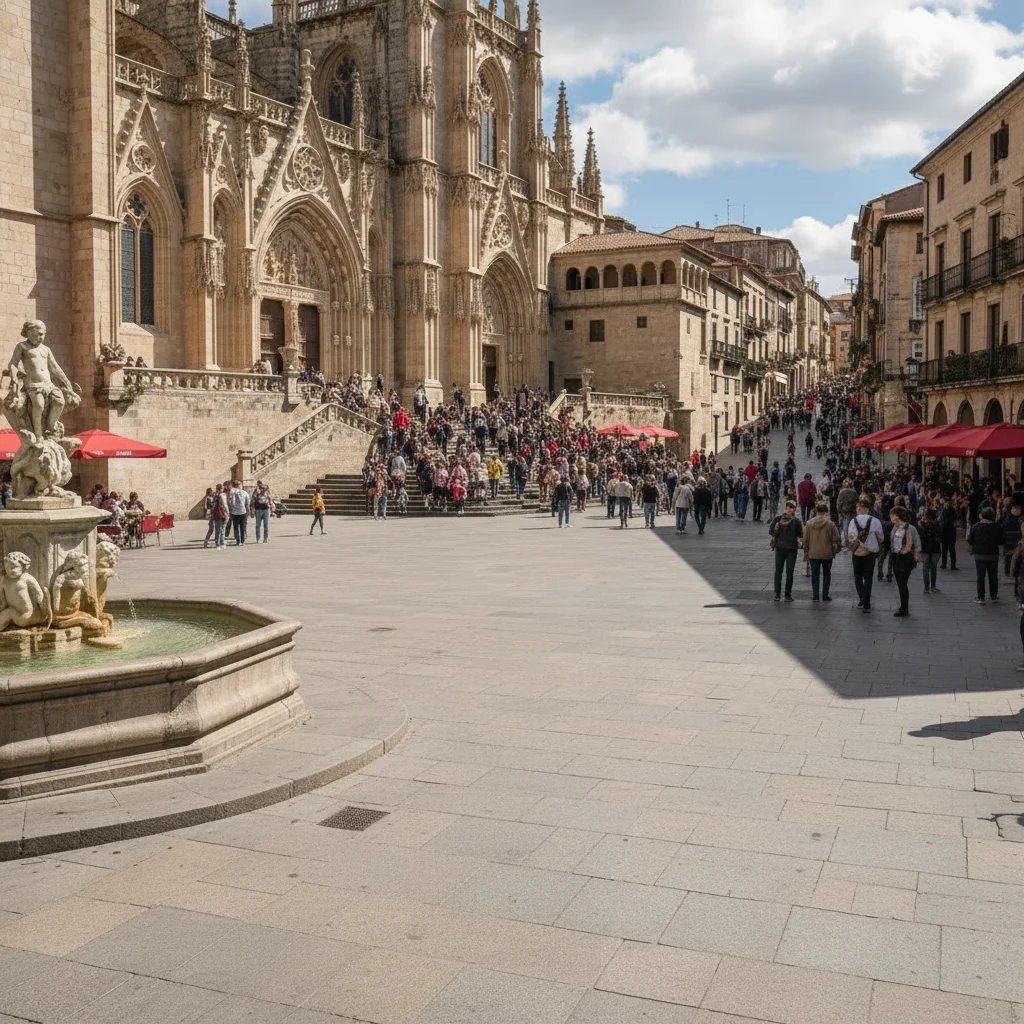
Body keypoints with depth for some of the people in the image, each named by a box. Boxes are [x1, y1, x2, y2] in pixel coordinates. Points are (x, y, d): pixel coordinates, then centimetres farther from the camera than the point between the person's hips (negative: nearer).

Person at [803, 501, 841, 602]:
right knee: (826, 574, 12)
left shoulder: (809, 524, -4)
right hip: (827, 553, -2)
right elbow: (836, 538, -6)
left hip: (813, 554, 2)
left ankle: (815, 595, 9)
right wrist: (837, 548, 13)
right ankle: (825, 595, 11)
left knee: (815, 574, 10)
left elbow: (805, 540, 1)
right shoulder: (830, 524, -11)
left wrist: (806, 552, 10)